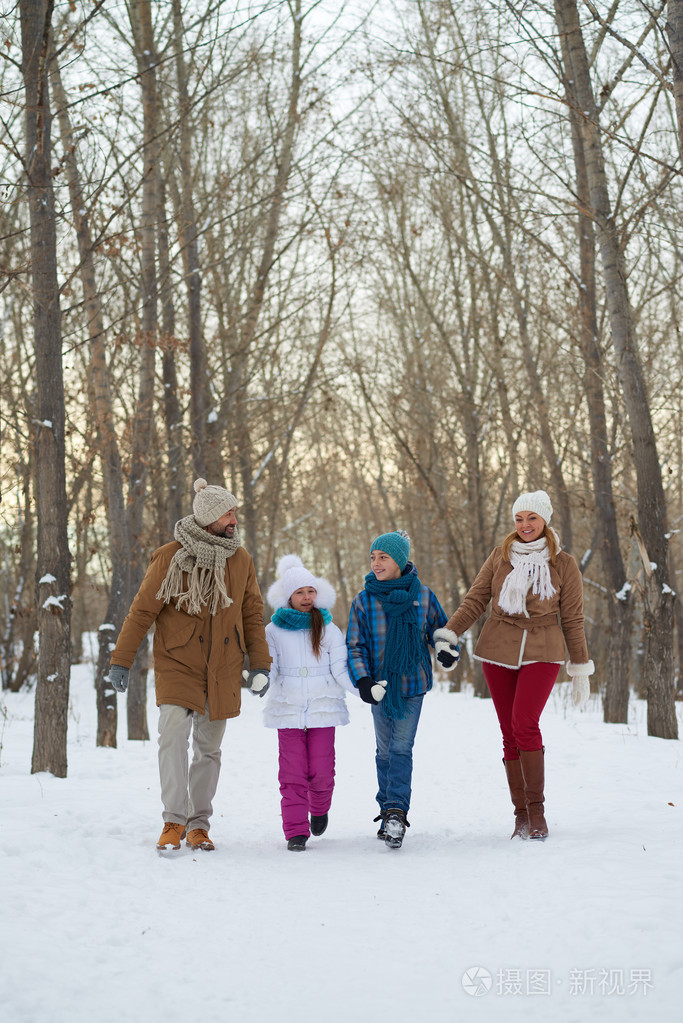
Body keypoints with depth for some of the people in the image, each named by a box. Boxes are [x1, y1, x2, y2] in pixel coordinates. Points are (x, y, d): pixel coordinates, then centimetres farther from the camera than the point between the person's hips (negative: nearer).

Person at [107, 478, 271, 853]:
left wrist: (260, 664, 6)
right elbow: (142, 610, -5)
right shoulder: (170, 558, -8)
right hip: (177, 664, -3)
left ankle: (199, 825, 18)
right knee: (173, 734, -18)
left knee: (209, 748, 8)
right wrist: (120, 661, -7)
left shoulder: (241, 560, 5)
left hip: (223, 670, 3)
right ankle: (174, 822, -11)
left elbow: (252, 614, 12)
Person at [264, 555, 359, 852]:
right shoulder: (273, 631, 5)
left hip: (323, 709, 0)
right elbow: (268, 668, 0)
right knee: (292, 773, -5)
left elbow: (340, 670, 3)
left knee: (321, 770, -1)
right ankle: (296, 832, -1)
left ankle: (319, 809, 29)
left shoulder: (329, 630, 6)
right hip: (288, 710, 0)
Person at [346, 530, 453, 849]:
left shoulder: (422, 595, -4)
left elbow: (439, 629, 9)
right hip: (380, 685, 1)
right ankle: (389, 812, 21)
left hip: (413, 683, -1)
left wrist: (448, 651, -12)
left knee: (401, 749, -8)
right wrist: (363, 682, -15)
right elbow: (355, 647, -1)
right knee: (385, 751, 9)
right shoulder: (363, 601, -4)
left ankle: (396, 813, -10)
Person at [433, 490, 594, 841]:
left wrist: (581, 668, 8)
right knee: (510, 734, 2)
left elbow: (572, 620, 7)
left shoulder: (563, 564, 3)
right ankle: (521, 813, 9)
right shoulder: (500, 556, 7)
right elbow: (475, 601, 6)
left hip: (541, 654, -2)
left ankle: (537, 809, -11)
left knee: (525, 724, -20)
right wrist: (447, 635, -7)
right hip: (498, 653, 2)